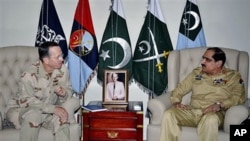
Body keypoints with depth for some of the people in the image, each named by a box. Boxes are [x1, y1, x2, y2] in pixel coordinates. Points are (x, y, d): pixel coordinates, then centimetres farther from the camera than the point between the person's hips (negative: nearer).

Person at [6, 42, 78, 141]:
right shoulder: (29, 75, -25)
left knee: (61, 117, -28)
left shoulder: (62, 70, -11)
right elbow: (27, 102, -25)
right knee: (33, 115, -36)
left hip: (49, 110, 3)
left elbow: (69, 93, -1)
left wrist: (64, 94, -27)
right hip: (25, 110, -3)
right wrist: (53, 108, -35)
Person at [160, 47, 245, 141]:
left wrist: (220, 104, -22)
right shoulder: (196, 73, 19)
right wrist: (176, 101, -2)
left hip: (214, 113, -3)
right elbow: (179, 89, 19)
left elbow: (239, 96, -8)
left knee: (210, 119, -40)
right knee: (168, 114, -24)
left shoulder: (232, 76, 7)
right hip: (192, 111, 4)